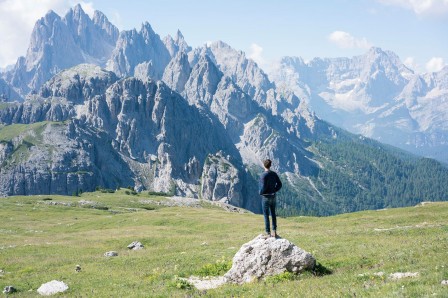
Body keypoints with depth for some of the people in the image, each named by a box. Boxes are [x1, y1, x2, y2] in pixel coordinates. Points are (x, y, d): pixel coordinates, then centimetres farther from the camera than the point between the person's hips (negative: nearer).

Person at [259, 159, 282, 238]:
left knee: (266, 215, 0)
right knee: (273, 214, 14)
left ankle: (268, 233, 1)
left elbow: (264, 187, -21)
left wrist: (261, 192, -3)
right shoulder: (274, 174, 3)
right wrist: (274, 191, 11)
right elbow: (279, 184, 5)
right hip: (273, 196, 6)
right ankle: (274, 232, 16)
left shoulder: (263, 175, -17)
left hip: (266, 197, -6)